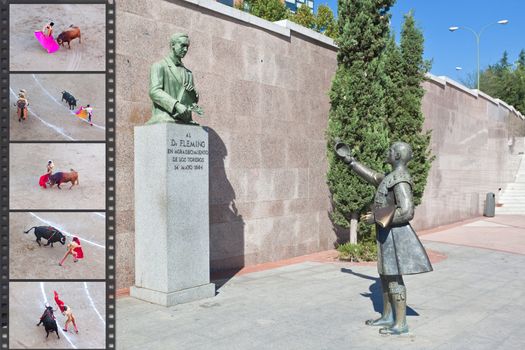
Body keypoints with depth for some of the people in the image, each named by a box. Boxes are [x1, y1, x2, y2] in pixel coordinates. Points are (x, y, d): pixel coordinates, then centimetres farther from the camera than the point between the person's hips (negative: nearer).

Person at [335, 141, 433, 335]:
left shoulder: (400, 181, -21)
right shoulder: (395, 176, 12)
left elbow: (406, 212, -27)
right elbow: (373, 177, 26)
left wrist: (376, 218, -19)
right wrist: (350, 161, 26)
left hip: (393, 234, -10)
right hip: (389, 233, 10)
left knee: (394, 278, -3)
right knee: (385, 275, 16)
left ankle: (400, 323, 8)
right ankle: (387, 317, 27)